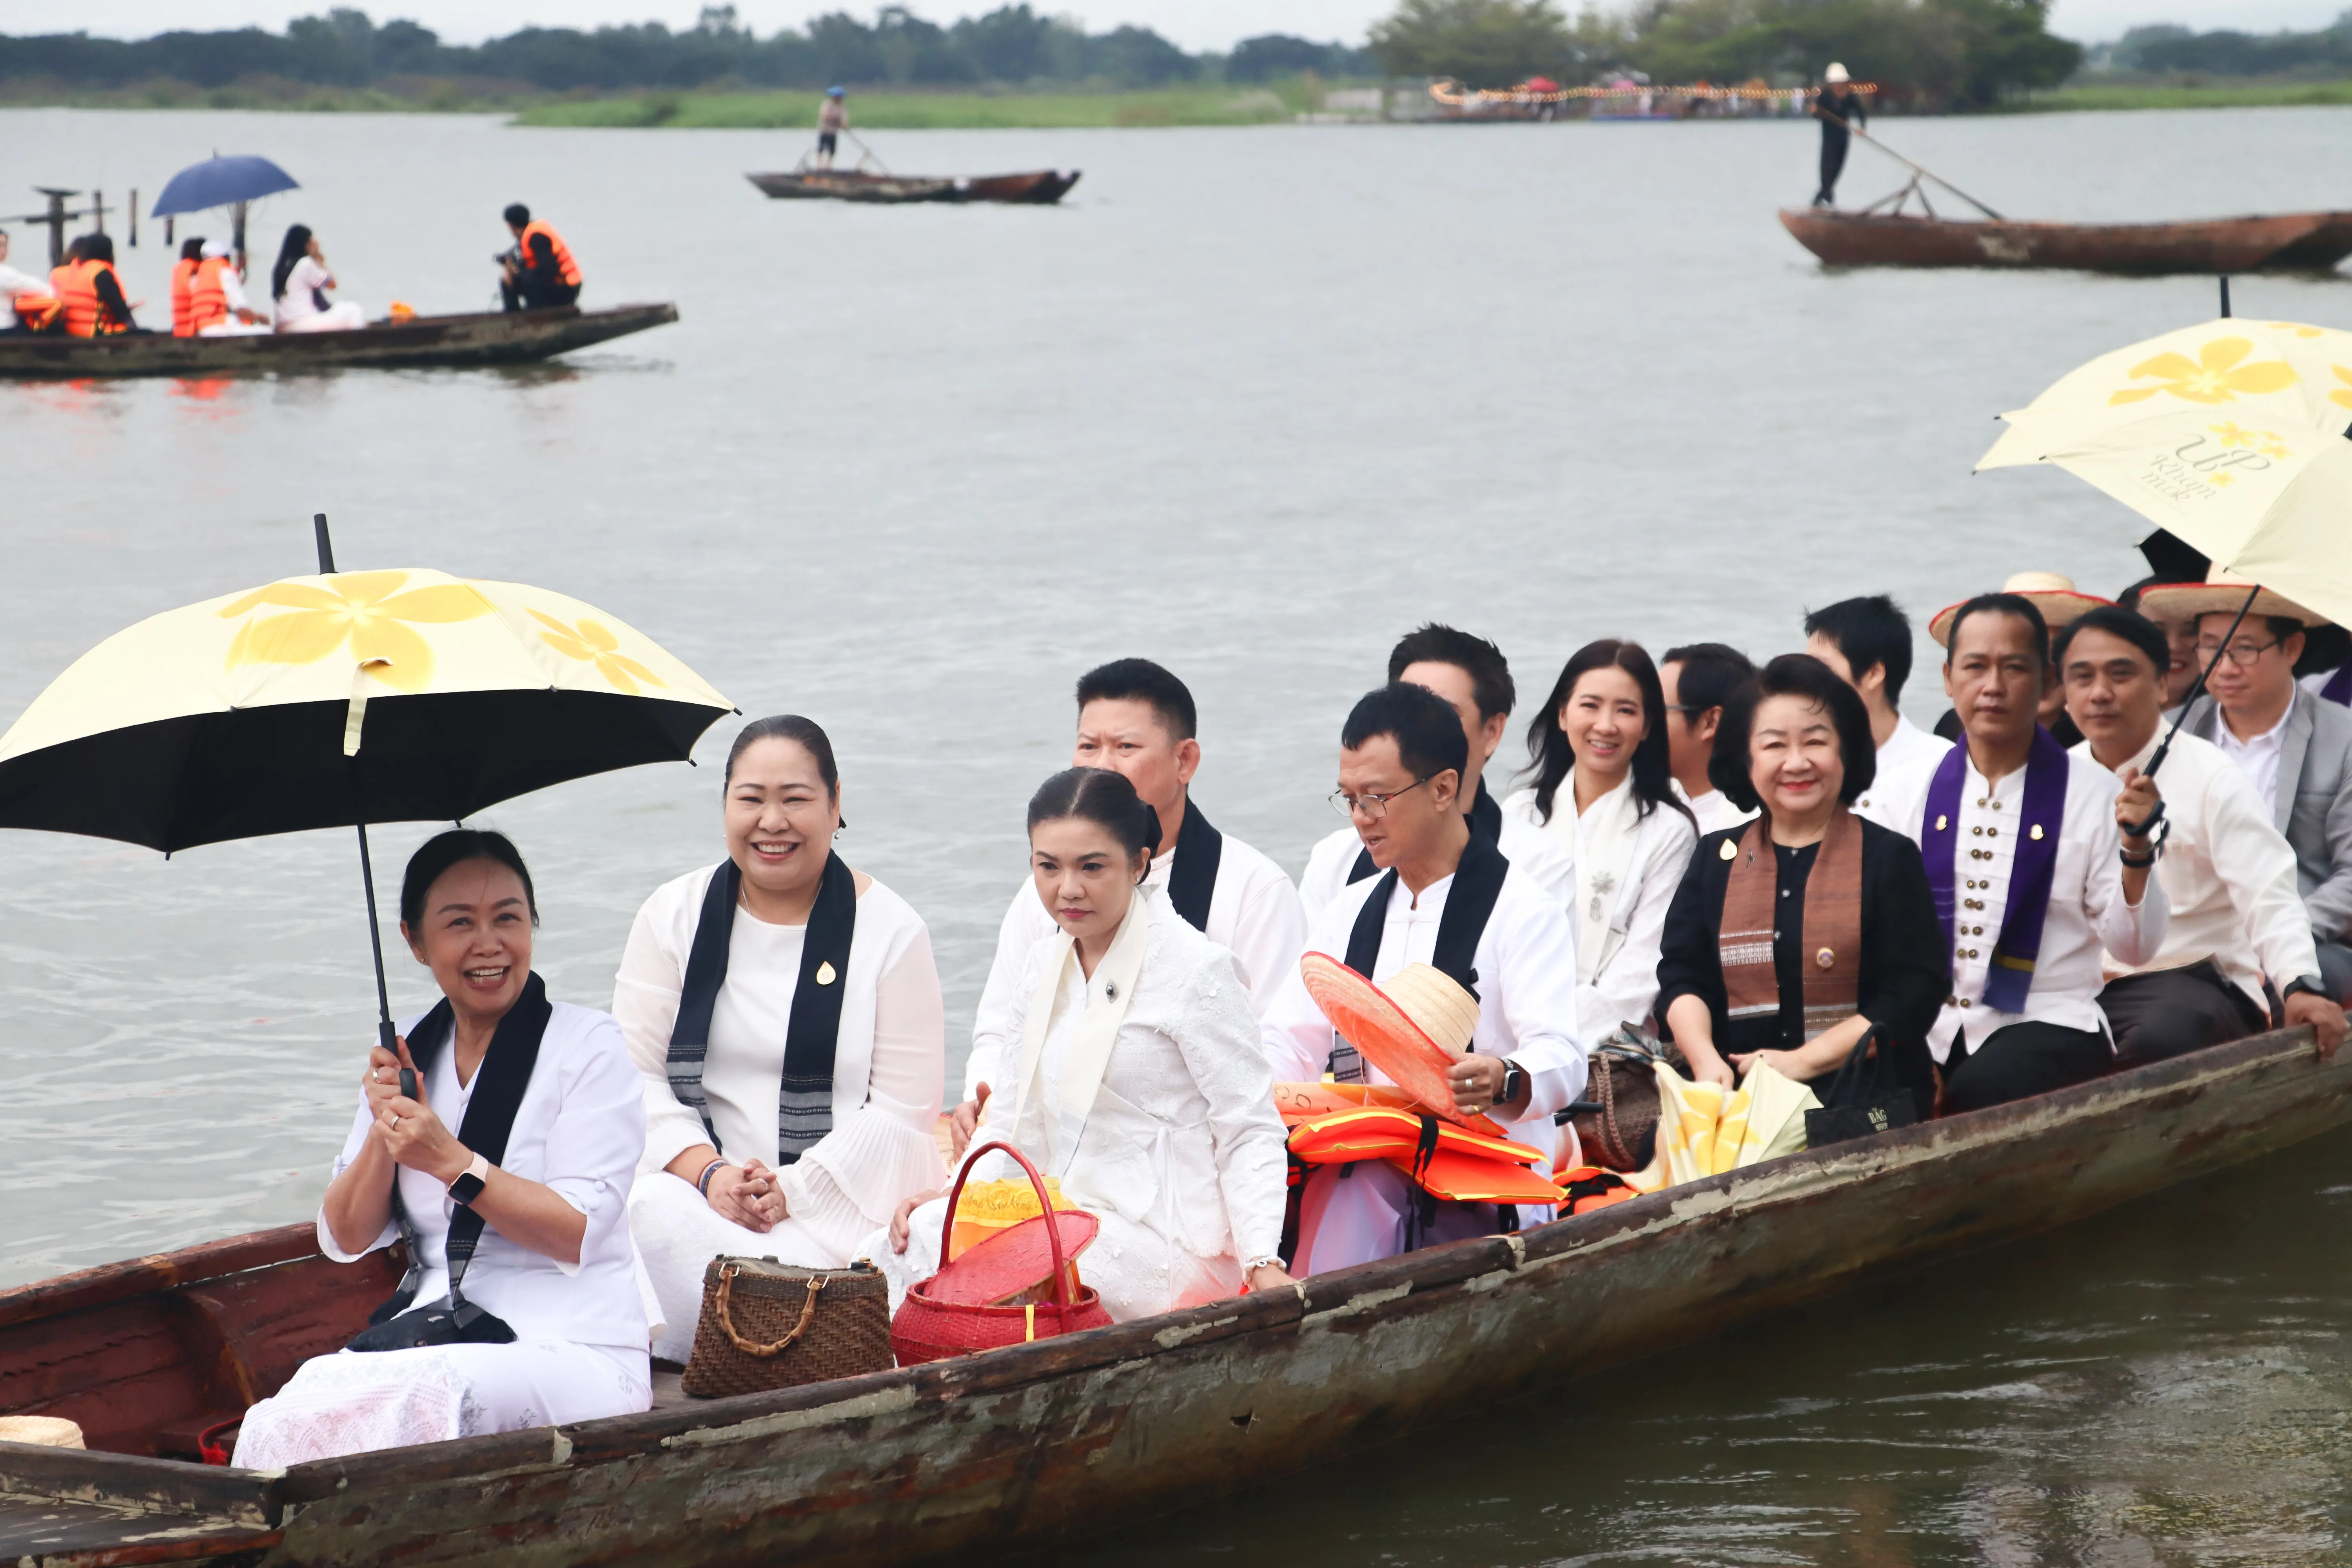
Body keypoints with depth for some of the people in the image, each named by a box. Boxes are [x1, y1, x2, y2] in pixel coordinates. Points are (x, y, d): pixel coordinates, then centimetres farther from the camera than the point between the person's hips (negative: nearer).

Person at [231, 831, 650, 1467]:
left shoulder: (588, 1045, -1)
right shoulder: (409, 1052, 15)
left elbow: (579, 1233, -10)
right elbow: (345, 1240, 12)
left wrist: (450, 1161, -17)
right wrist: (384, 1133, -5)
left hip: (573, 1351, -4)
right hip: (429, 1337, 4)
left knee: (414, 1406, -35)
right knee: (287, 1413, -27)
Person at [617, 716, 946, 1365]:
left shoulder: (892, 932, 3)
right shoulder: (675, 916, 11)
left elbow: (903, 1106, -1)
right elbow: (635, 1072, 5)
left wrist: (794, 1189, -14)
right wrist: (707, 1172, -13)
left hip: (838, 1204, -3)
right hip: (691, 1186, 3)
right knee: (649, 1217, -32)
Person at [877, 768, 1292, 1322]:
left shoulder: (1196, 969, -9)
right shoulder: (1045, 963, 13)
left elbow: (1252, 1134, -10)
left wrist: (1265, 1264, -22)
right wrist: (953, 1194, 2)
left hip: (1162, 1241, -7)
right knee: (904, 1243, -17)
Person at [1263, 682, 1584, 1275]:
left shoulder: (1522, 908, 1)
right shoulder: (1348, 913, 22)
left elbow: (1560, 1058, -11)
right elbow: (1289, 1048, 18)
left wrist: (1505, 1081, -34)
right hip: (1360, 1176, 3)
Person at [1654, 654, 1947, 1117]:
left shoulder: (1890, 857, 8)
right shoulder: (1716, 858, 19)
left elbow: (1916, 992, -1)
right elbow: (1681, 977, 11)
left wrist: (1804, 1060, -11)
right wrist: (1706, 1060, -11)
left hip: (1862, 1101, -3)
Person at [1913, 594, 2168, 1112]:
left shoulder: (2092, 794, 2)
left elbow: (2133, 948, 1)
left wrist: (2135, 847, -14)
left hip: (2046, 1026, -2)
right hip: (1927, 1029, 2)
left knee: (1980, 1092, -33)